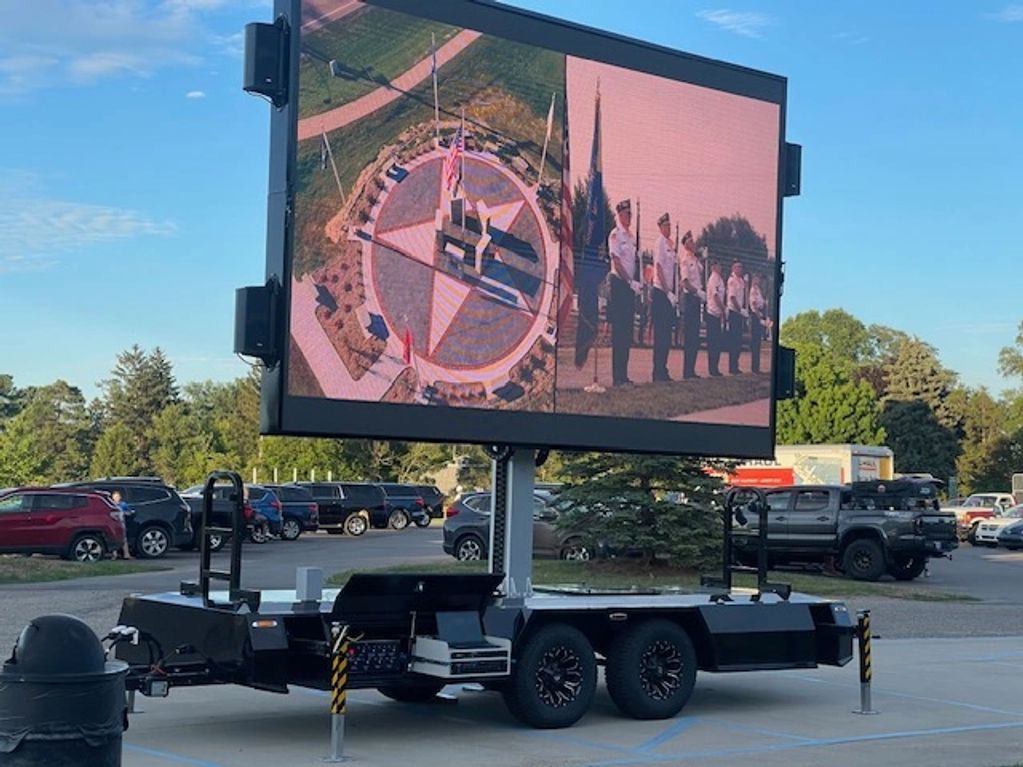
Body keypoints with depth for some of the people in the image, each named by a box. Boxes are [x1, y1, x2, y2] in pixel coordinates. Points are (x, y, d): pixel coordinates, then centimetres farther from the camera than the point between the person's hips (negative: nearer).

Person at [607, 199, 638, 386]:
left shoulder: (632, 236, 16)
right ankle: (617, 377, -7)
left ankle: (623, 375, 13)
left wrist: (637, 282, 7)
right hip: (618, 283, -8)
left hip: (630, 285, 8)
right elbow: (617, 262, -15)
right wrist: (630, 282, -19)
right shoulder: (615, 234, -8)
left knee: (628, 331, 9)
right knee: (618, 330, -8)